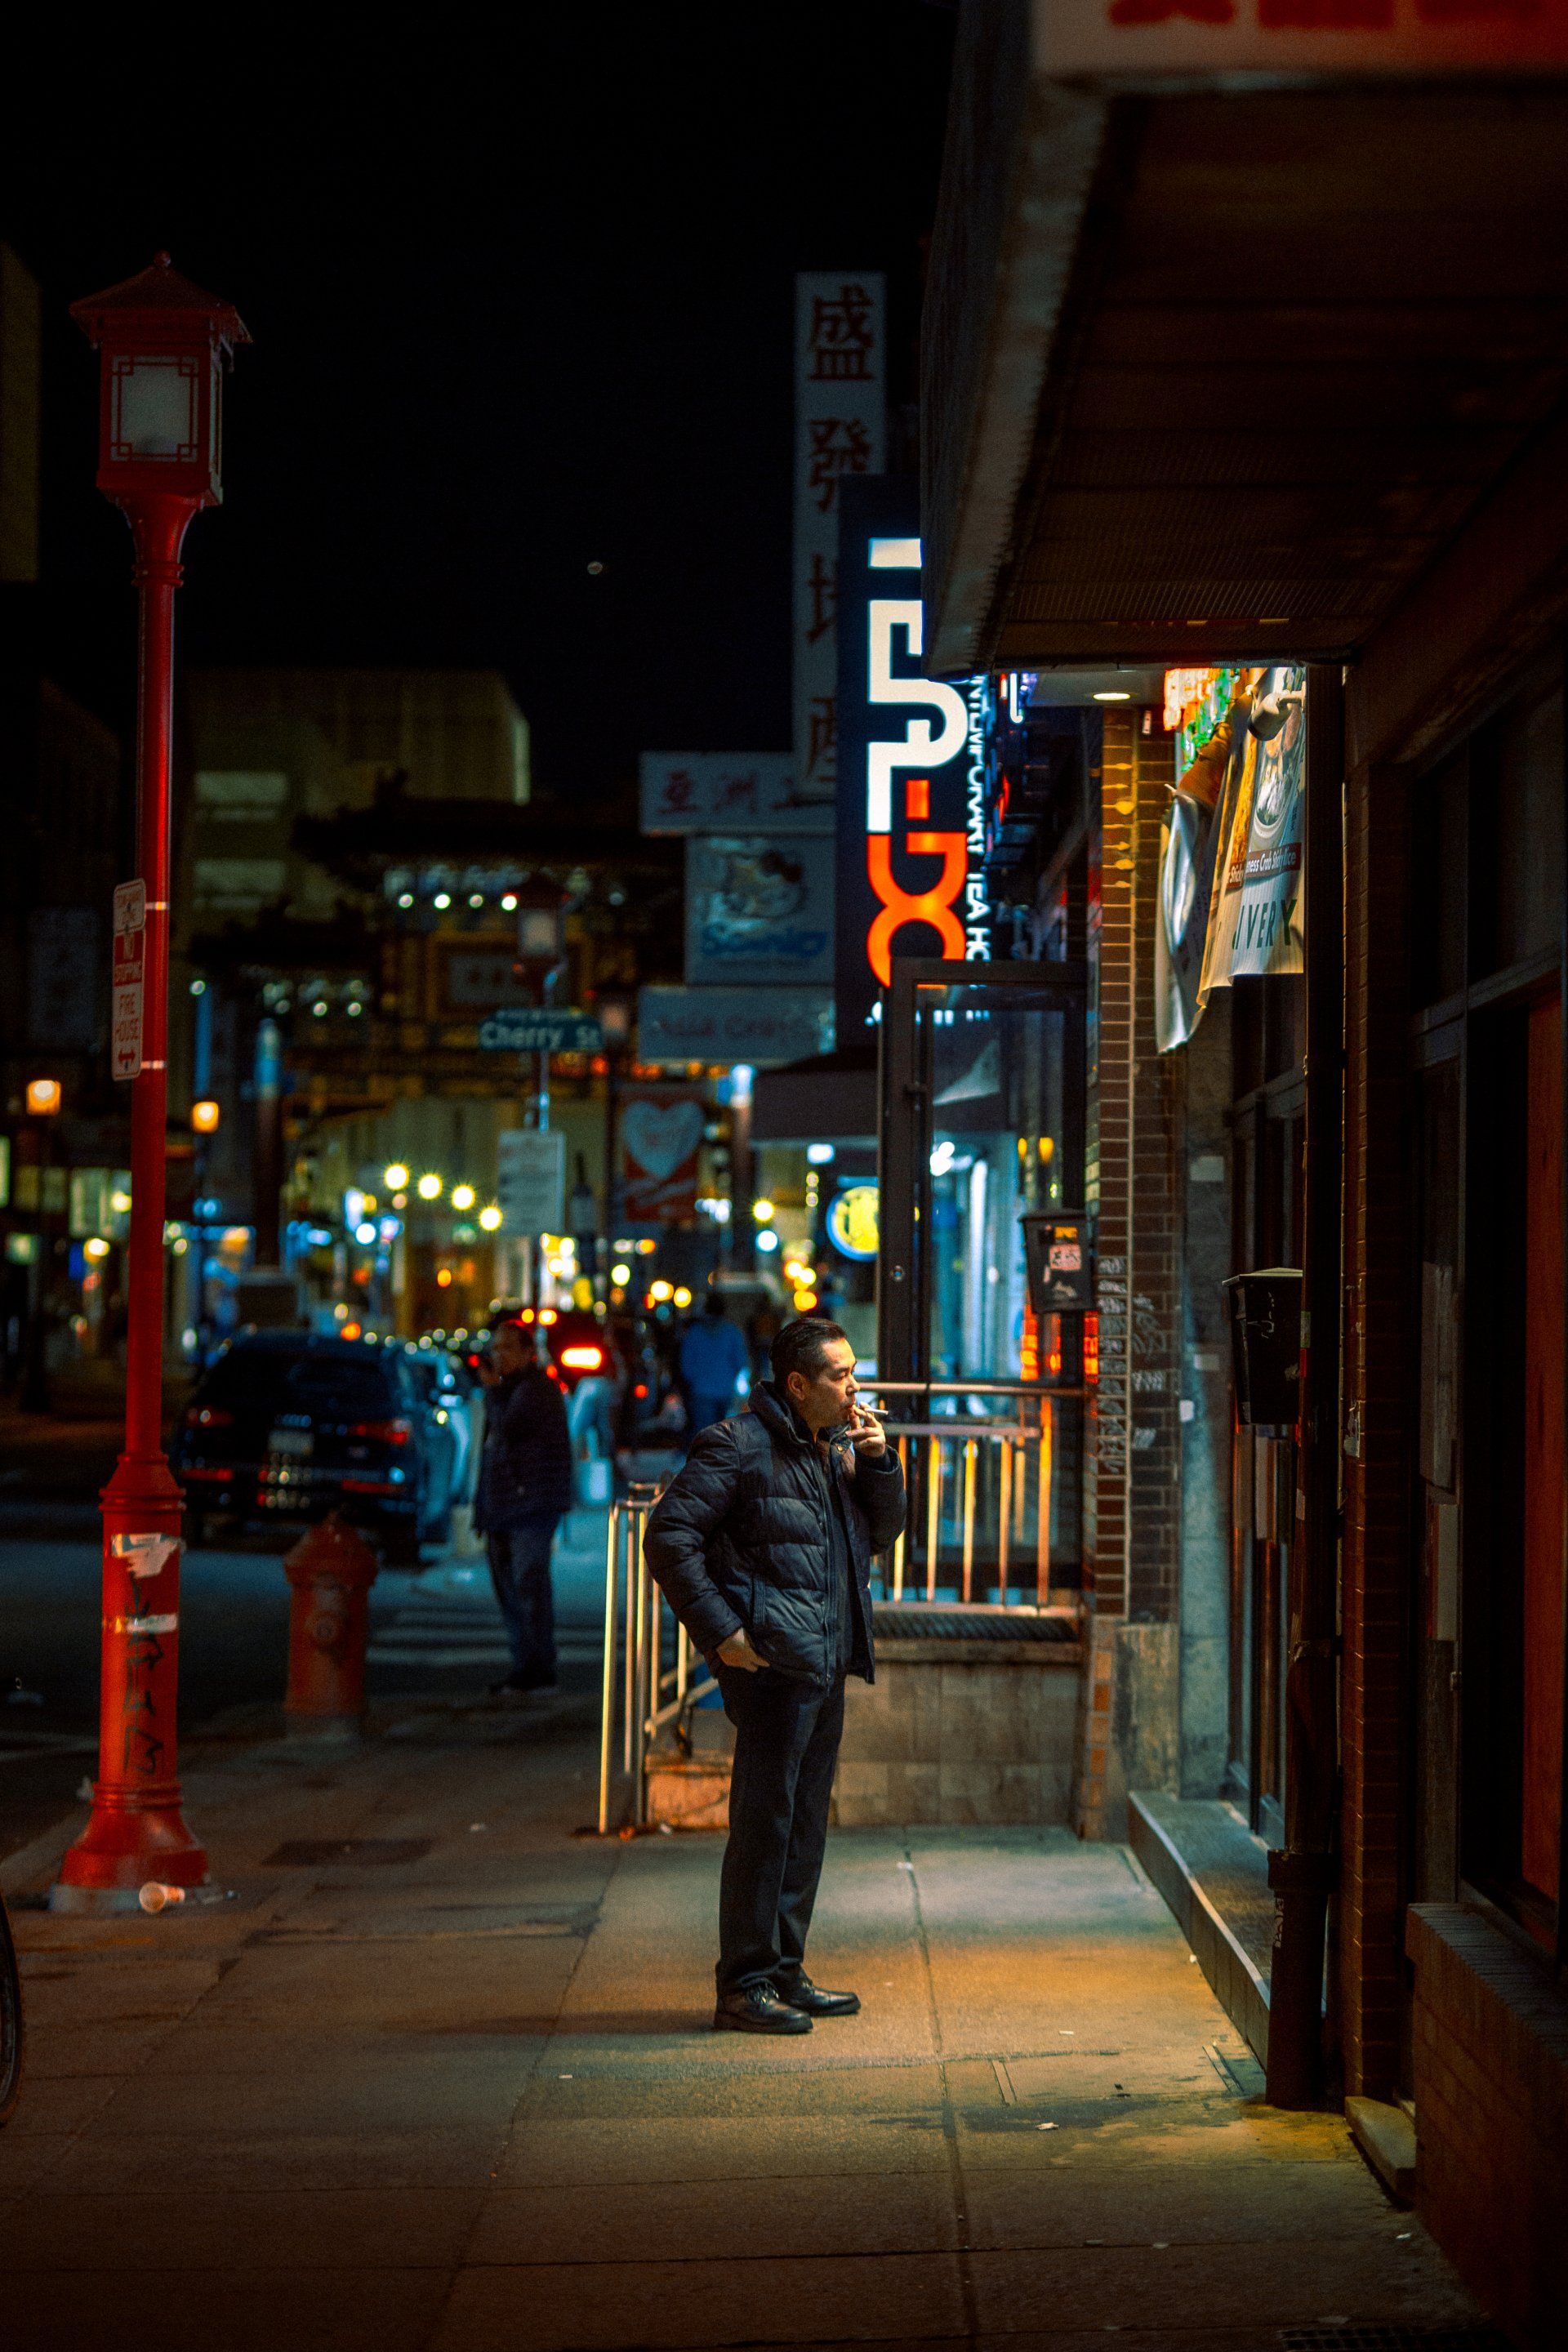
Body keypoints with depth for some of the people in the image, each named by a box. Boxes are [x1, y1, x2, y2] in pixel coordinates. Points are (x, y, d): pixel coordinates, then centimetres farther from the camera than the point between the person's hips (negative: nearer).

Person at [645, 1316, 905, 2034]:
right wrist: (719, 1629, -17)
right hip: (773, 1661, -9)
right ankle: (745, 1985, -1)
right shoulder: (740, 1447, -10)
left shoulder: (836, 1449, 16)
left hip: (826, 1664, 9)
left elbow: (882, 1533, 22)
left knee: (805, 1824, 13)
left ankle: (785, 1973, 22)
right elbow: (669, 1536, -13)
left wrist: (877, 1465, 4)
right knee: (765, 1822, -7)